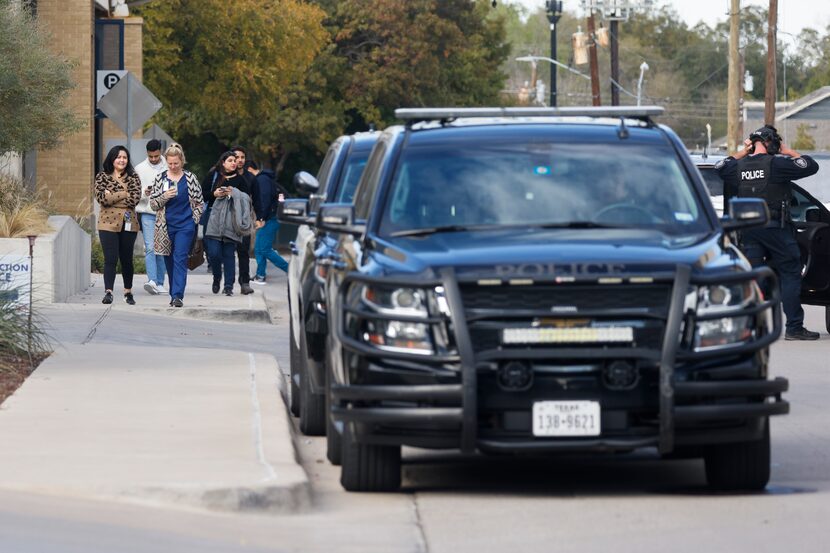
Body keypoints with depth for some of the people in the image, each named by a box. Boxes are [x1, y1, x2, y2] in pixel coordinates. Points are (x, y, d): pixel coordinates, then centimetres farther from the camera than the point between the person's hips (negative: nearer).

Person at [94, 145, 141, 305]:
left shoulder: (133, 177, 7)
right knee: (110, 259, -9)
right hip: (108, 223, -2)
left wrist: (113, 196, -9)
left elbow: (135, 198, -8)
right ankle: (108, 292, -11)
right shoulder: (102, 177, 4)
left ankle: (128, 292, 22)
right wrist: (124, 194, -10)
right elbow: (102, 198, -11)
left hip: (129, 224, 2)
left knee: (127, 259, 9)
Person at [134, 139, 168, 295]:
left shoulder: (168, 168, 6)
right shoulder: (140, 169, 5)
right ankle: (152, 281, -23)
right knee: (150, 248, -14)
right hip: (147, 213, -2)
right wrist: (144, 192, -14)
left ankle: (160, 283, 13)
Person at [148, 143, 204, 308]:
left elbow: (199, 203, 9)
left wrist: (194, 219, -1)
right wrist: (165, 197, -12)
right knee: (169, 262, 7)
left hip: (185, 226, -3)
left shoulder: (190, 178, 2)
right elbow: (153, 203, 5)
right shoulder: (160, 179, 6)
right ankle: (174, 295, 18)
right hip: (166, 226, 3)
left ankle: (177, 296, -21)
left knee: (180, 259, -14)